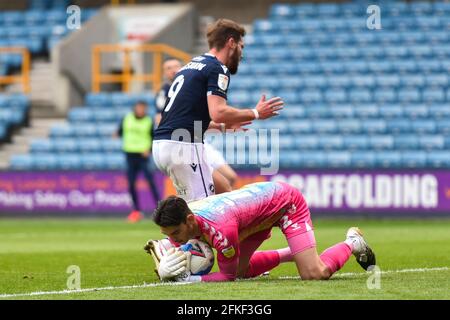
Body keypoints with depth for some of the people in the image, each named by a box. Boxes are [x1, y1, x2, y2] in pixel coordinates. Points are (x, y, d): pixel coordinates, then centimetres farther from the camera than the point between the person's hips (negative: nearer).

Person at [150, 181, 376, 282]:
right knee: (241, 270, 10)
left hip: (286, 201, -8)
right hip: (260, 197, 8)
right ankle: (293, 253, 31)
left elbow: (229, 276, -27)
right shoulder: (176, 222, -19)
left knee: (315, 274, -16)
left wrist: (188, 278, -37)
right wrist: (164, 270, -29)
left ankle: (352, 243, 16)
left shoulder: (220, 229, -42)